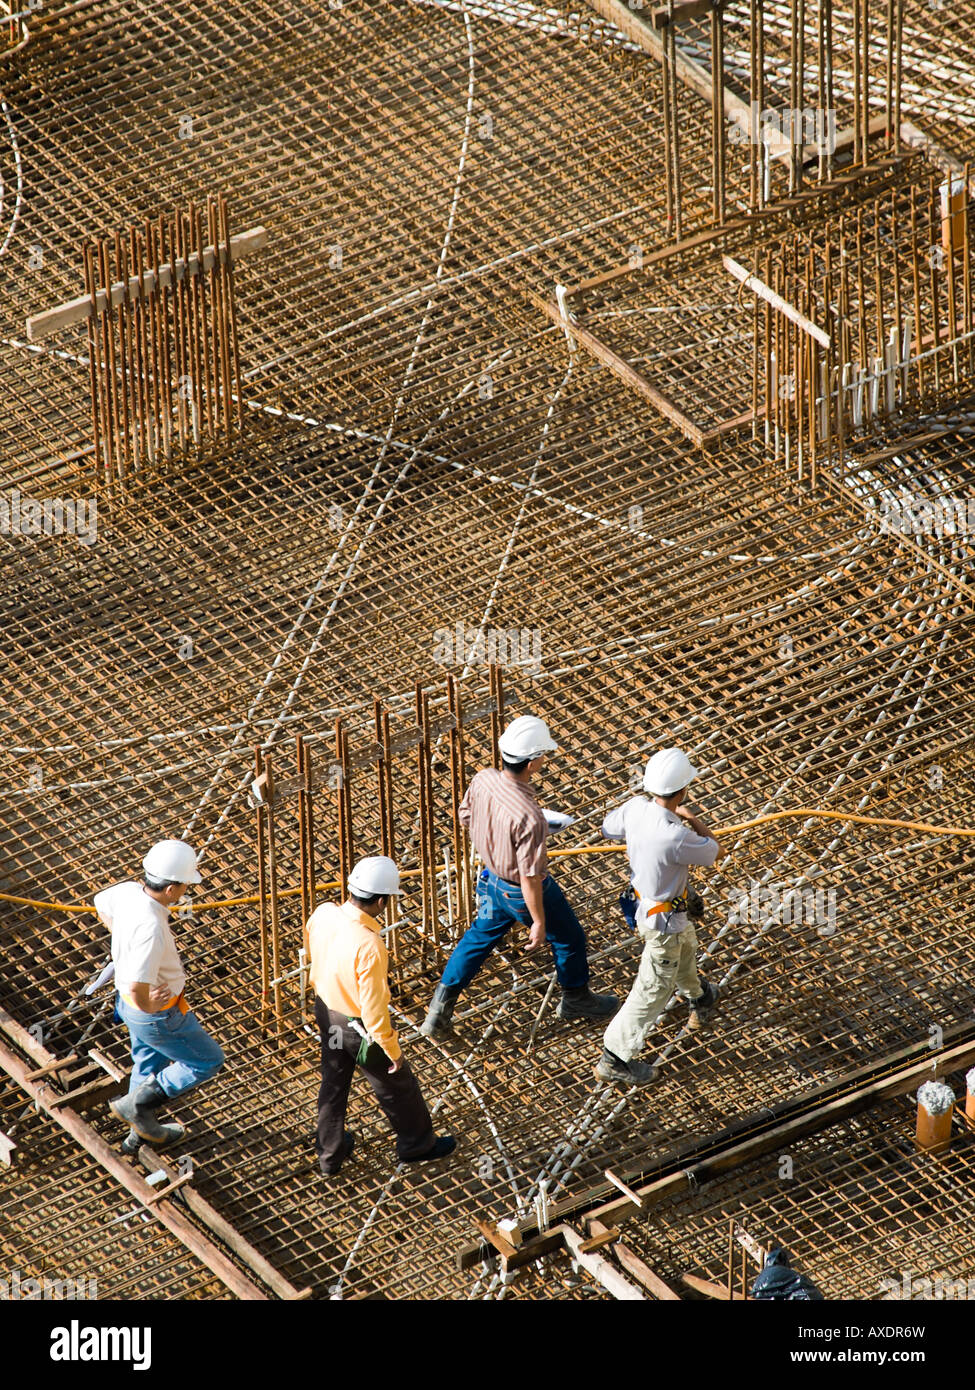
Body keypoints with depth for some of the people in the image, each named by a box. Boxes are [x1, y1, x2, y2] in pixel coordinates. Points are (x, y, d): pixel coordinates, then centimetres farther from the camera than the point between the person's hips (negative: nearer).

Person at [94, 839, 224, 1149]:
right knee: (208, 1060, 14)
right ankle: (136, 1105, 15)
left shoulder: (129, 891, -13)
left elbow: (101, 903, 12)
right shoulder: (150, 928, -39)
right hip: (159, 1017, -8)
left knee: (149, 1065, 30)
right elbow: (136, 986, -43)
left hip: (130, 1006, 8)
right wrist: (147, 1005, -22)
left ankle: (142, 1130, 48)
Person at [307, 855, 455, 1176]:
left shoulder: (322, 915, -18)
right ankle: (416, 1143, 43)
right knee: (395, 1085, 20)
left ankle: (330, 1154, 44)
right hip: (358, 1026, -6)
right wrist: (392, 1049, -15)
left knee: (333, 1083, 27)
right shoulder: (369, 947, -39)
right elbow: (373, 1008, -29)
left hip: (326, 1010, 6)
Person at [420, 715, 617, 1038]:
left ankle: (441, 1006, 32)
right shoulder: (528, 817, -40)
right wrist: (539, 921, -17)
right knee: (568, 938, 22)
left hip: (493, 880, 6)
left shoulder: (482, 781, -20)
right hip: (524, 892, -6)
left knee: (480, 936, 28)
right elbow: (530, 876, -31)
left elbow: (466, 817, 2)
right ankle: (575, 998, 45)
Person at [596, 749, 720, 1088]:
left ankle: (699, 1001, 63)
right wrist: (692, 820, -2)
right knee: (654, 988, 9)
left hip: (644, 900, 8)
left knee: (685, 946, 35)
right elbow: (711, 852, -18)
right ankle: (614, 1060, 19)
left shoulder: (635, 808, -20)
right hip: (664, 918, -8)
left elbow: (609, 829, 4)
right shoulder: (676, 838, -40)